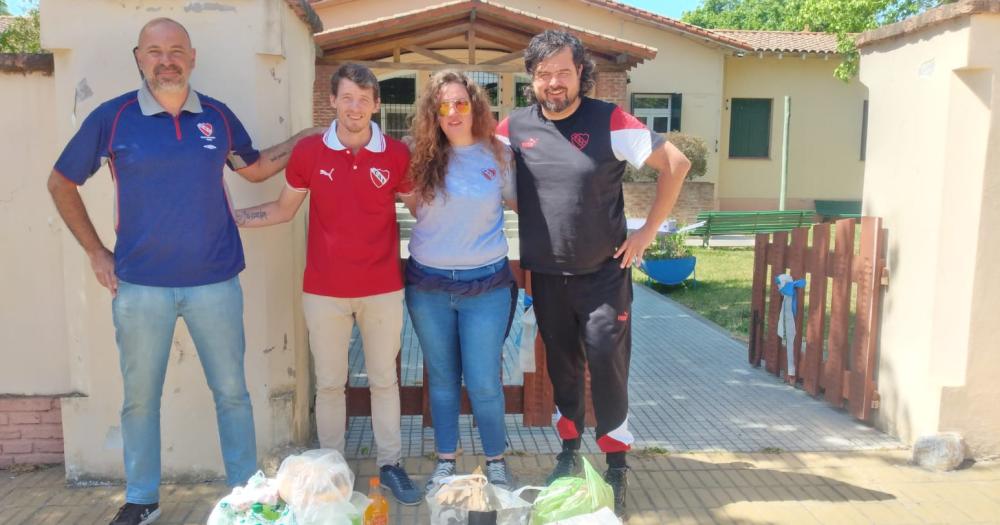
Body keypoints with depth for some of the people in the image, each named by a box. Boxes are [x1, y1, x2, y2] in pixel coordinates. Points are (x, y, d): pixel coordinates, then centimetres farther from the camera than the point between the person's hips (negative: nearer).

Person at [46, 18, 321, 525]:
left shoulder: (218, 115, 2)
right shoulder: (112, 117, -2)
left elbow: (255, 168, 18)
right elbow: (61, 183, 8)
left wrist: (305, 138, 9)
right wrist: (95, 251, 3)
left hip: (216, 283, 1)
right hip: (140, 286, 0)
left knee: (232, 392, 9)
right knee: (140, 398, 11)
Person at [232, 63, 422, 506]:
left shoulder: (397, 154, -4)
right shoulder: (308, 152, -3)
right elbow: (283, 209, 7)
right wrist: (226, 217, 1)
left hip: (383, 289, 0)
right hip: (324, 291, 0)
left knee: (384, 379, 13)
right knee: (329, 383, 12)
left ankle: (390, 465, 27)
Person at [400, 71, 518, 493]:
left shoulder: (498, 153, -4)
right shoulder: (423, 156, 0)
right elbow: (414, 207, 11)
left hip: (486, 284, -2)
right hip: (427, 285, 2)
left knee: (483, 382, 1)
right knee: (441, 378, 14)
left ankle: (496, 462, 24)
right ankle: (445, 462, 30)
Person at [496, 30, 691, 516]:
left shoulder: (609, 121, -10)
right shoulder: (515, 127, -2)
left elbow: (675, 163, -6)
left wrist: (647, 231, -7)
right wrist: (529, 221, 4)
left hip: (603, 273, -3)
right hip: (546, 275, 3)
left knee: (607, 367, -1)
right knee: (562, 367, 15)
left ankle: (617, 468, 15)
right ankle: (569, 453, 33)